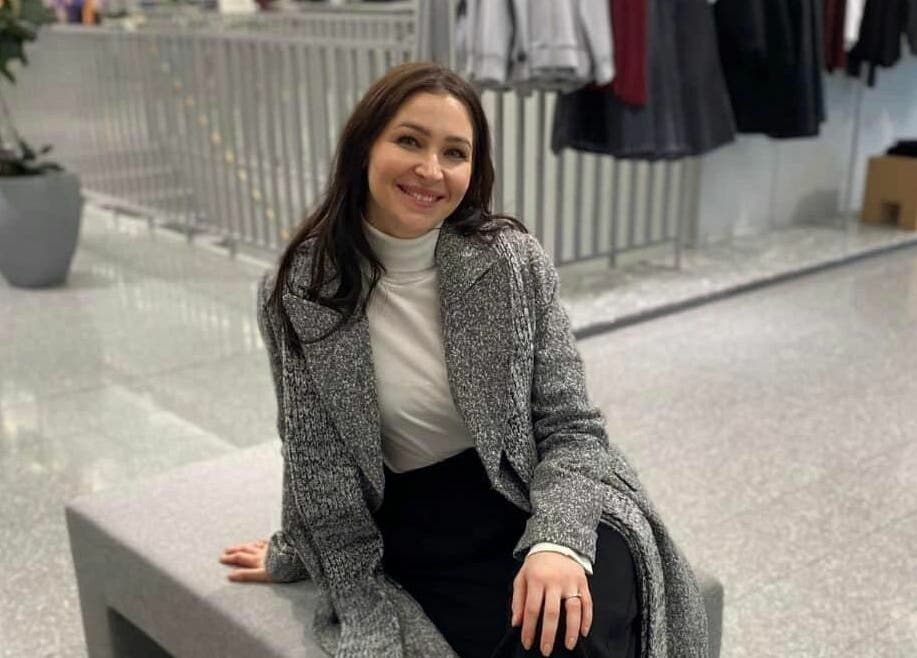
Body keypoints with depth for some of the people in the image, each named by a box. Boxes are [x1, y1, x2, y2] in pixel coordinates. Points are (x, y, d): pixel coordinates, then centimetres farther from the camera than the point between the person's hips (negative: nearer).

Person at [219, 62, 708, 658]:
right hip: (419, 539, 0)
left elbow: (572, 425, -6)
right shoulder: (297, 291, -7)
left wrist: (558, 540, -21)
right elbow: (314, 456, 6)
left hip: (542, 503, 1)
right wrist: (294, 553, 17)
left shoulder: (514, 259, -7)